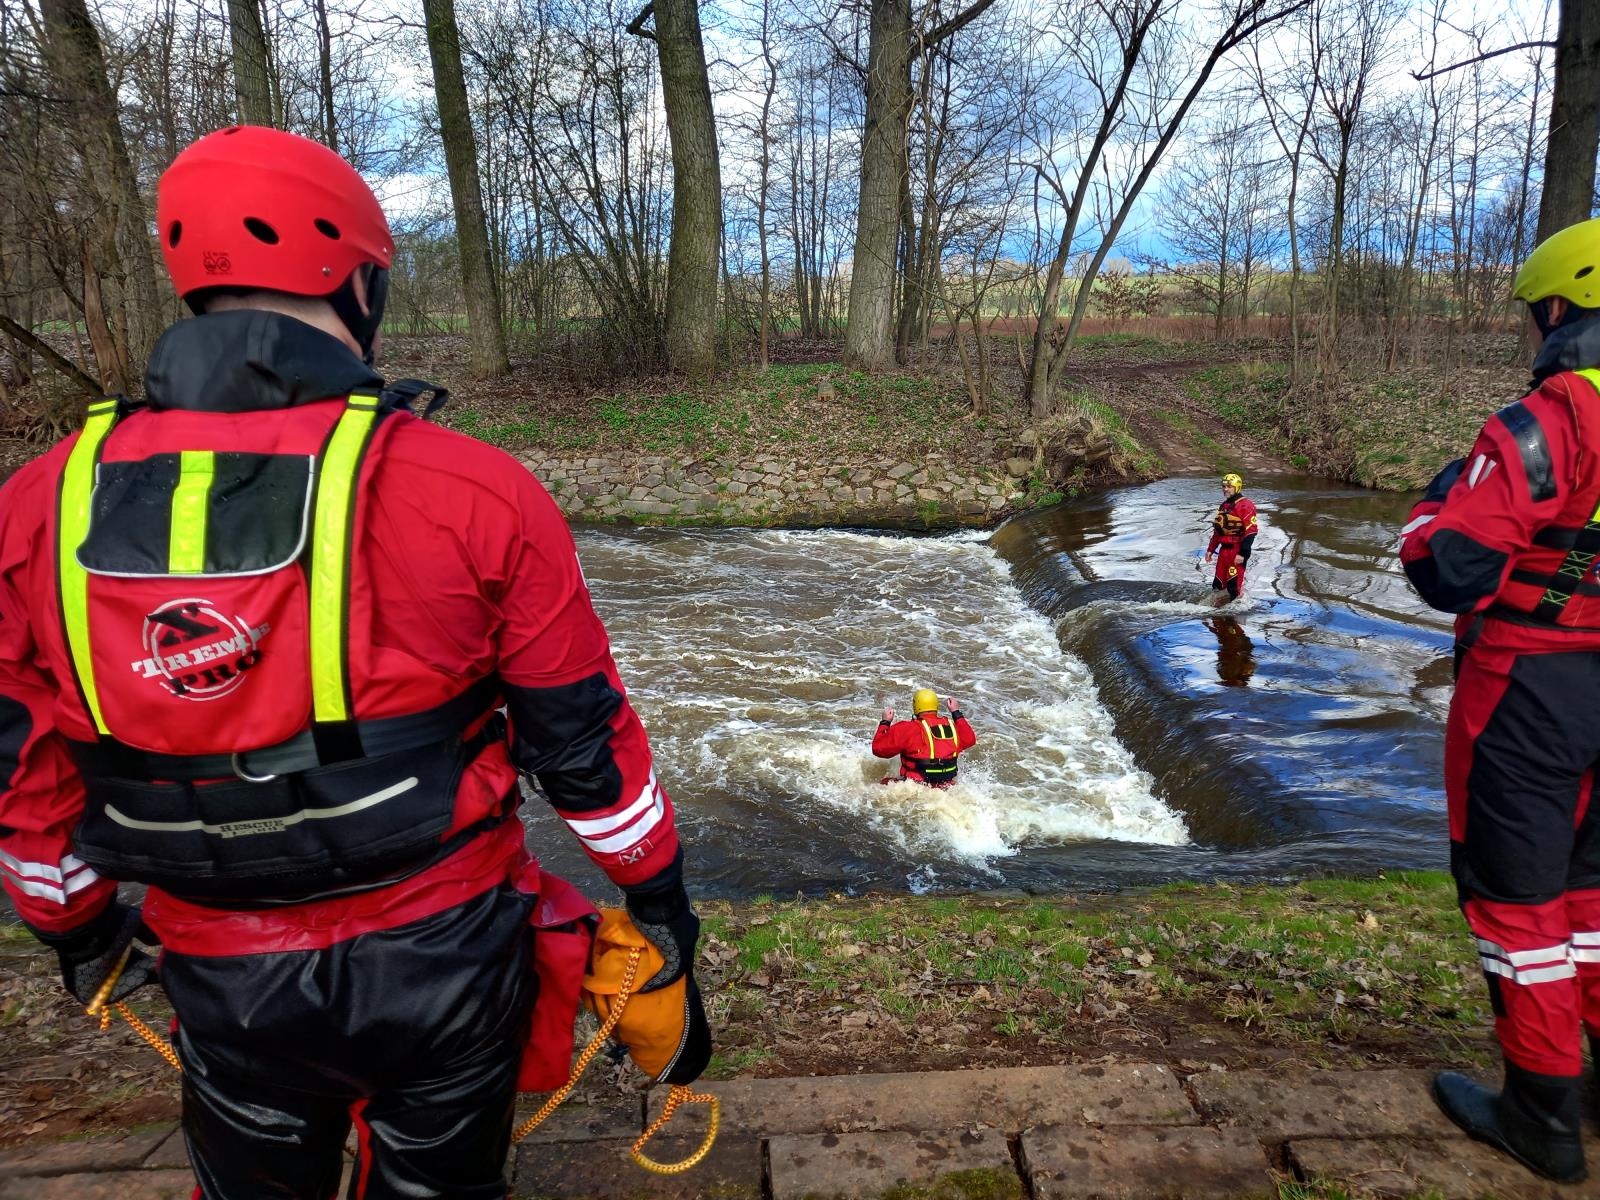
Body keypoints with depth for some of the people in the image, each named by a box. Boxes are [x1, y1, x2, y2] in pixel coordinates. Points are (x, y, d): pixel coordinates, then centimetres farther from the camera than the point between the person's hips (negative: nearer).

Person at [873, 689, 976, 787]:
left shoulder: (907, 729, -12)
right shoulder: (952, 727, 2)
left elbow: (878, 748, -5)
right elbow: (970, 739, 25)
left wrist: (885, 722, 9)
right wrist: (956, 713, 32)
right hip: (947, 790, 5)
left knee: (886, 781, 15)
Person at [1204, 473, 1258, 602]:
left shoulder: (1244, 505, -11)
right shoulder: (1223, 506, 17)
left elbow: (1251, 531, -18)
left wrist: (1242, 553, -22)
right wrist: (1211, 549, 21)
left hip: (1237, 551, -8)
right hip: (1224, 550, 8)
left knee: (1233, 587, -10)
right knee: (1218, 585, 10)